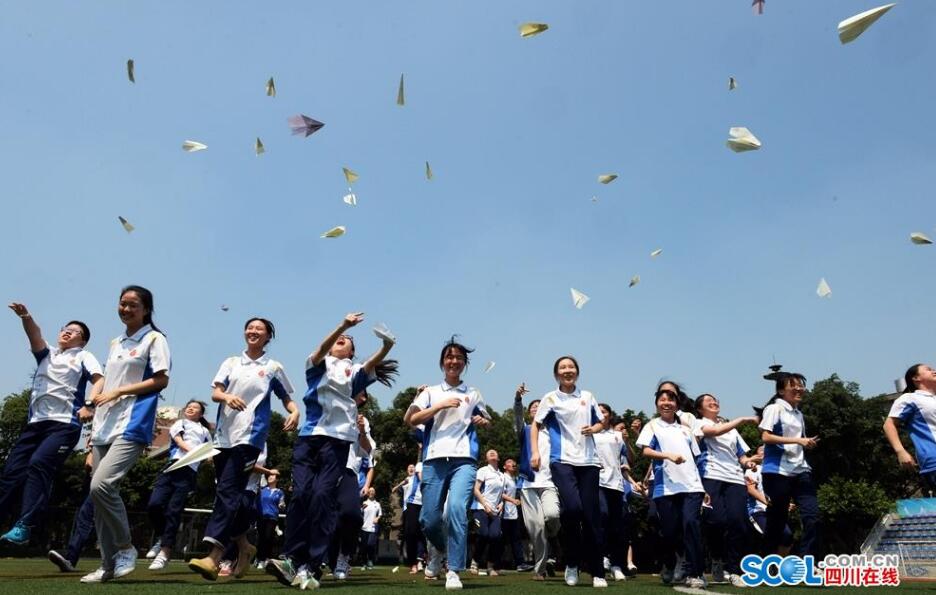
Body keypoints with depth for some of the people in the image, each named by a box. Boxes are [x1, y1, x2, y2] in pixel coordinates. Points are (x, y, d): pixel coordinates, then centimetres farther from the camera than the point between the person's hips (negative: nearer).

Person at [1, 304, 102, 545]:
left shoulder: (84, 357, 9)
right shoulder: (47, 353, 21)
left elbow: (100, 380, -7)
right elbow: (34, 335, 0)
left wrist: (89, 405, -24)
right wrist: (25, 316, -20)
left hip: (64, 424, -6)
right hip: (35, 422, 6)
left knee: (39, 465, -21)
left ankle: (24, 526, -23)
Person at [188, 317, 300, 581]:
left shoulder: (273, 367, 6)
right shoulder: (230, 363, 13)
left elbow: (286, 398, 11)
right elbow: (215, 393, 5)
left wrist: (295, 411, -11)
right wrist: (227, 396, -19)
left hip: (250, 436, -4)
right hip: (223, 435, 5)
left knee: (228, 491, -15)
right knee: (228, 493, 8)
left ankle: (213, 557, -19)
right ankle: (244, 546, 25)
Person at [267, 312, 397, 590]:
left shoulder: (355, 370, 18)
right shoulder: (318, 363, 17)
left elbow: (372, 364, -3)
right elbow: (321, 349, -5)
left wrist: (386, 347, -25)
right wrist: (343, 324, -23)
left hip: (338, 438, -1)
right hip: (309, 435, 1)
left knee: (322, 496, -11)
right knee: (301, 494, -8)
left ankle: (311, 566, -7)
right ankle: (291, 558, -2)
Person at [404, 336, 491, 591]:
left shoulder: (474, 394, 15)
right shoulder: (430, 392, 12)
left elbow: (487, 421, 28)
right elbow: (410, 420, -1)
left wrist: (482, 421, 4)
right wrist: (440, 406, -11)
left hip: (464, 460, -1)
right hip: (434, 460, 1)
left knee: (456, 508, -22)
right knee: (429, 518, 1)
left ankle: (454, 571, -12)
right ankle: (438, 548, 35)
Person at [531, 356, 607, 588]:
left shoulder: (587, 396, 12)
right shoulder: (550, 398, 4)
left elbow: (600, 423, 19)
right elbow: (536, 425, 9)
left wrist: (593, 429, -4)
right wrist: (535, 452, -3)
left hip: (588, 461, 3)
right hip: (562, 460, -3)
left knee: (591, 515, 1)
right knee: (572, 508, -21)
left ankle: (597, 572, 12)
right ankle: (572, 563, 1)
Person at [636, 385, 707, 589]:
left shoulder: (685, 429, 21)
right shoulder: (653, 426, 9)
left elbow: (694, 458, 21)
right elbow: (646, 451, -4)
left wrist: (703, 486, 13)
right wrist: (669, 455, -20)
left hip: (691, 485, 2)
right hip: (665, 487, -2)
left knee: (691, 523, -15)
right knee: (669, 530, 1)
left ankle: (695, 573, -6)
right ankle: (669, 566, 30)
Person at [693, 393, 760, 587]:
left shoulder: (732, 429, 29)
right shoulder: (699, 423, 11)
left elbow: (741, 454, 25)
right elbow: (715, 431, -11)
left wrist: (748, 461, 2)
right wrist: (742, 420, -8)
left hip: (735, 478, 5)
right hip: (711, 477, -4)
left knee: (738, 521, -12)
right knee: (717, 520, -19)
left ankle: (733, 570, 0)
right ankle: (718, 560, 8)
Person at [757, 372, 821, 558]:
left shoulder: (798, 413, 17)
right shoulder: (774, 408, -5)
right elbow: (766, 437, -17)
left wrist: (807, 444, 5)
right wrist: (797, 440, -19)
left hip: (800, 470, 7)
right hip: (778, 472, -7)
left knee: (812, 516, -5)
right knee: (777, 519, 1)